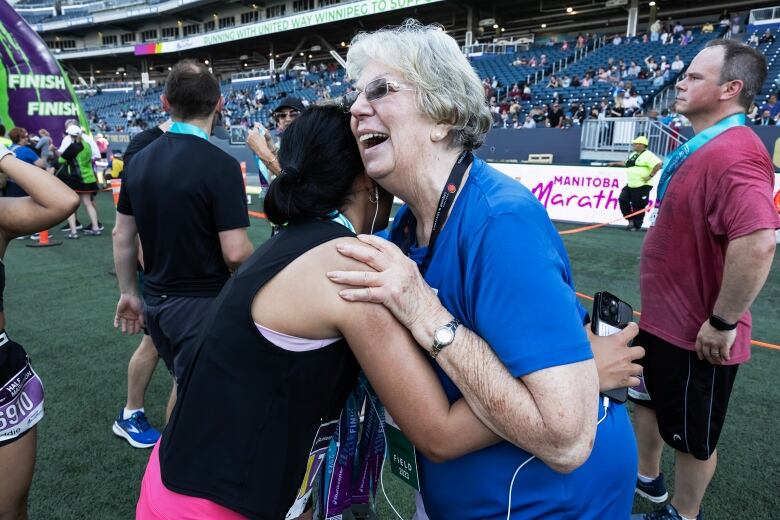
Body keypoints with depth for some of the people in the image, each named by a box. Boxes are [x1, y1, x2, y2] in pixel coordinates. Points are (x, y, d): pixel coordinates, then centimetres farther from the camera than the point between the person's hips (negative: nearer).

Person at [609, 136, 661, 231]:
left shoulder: (647, 155, -11)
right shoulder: (633, 154, 17)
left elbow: (658, 164, -21)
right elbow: (626, 164, 34)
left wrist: (650, 176, -20)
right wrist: (615, 163, 32)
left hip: (642, 186, -9)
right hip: (630, 184, 9)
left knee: (638, 206, -3)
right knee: (623, 200, 4)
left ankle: (636, 225, 9)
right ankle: (631, 220, 15)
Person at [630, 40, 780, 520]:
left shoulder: (734, 153, -26)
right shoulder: (703, 148, 8)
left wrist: (723, 322, -29)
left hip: (695, 334, -10)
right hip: (662, 319, 10)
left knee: (694, 436, 12)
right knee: (648, 399, 27)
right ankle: (647, 477, 50)